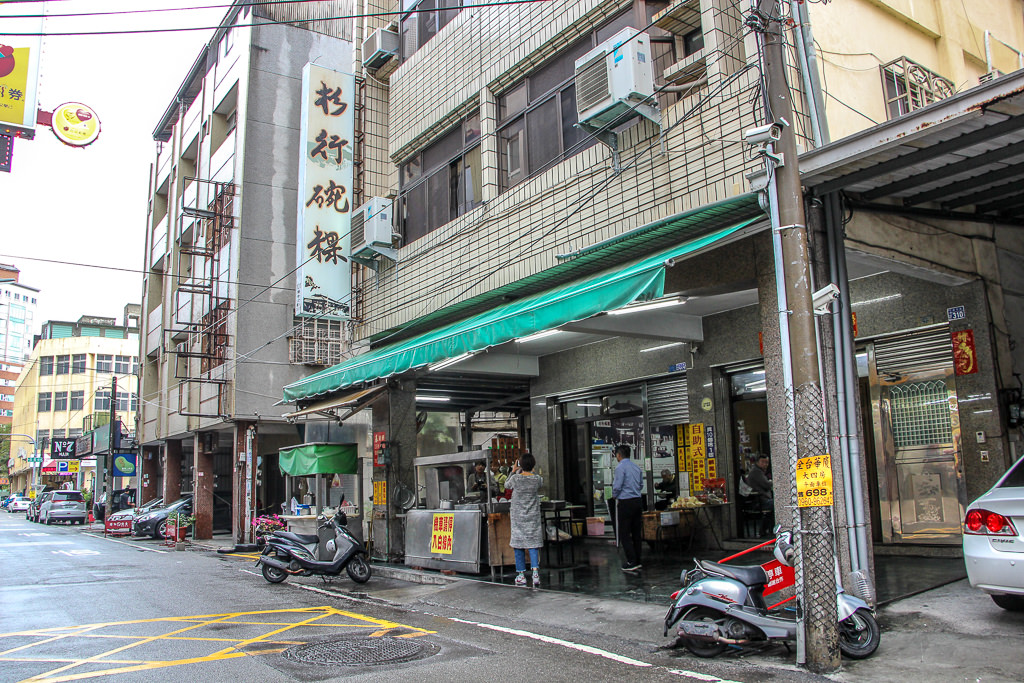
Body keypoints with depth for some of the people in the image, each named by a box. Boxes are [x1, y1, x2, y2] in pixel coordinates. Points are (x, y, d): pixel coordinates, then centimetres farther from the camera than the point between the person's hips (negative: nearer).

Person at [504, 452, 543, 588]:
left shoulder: (515, 478, -11)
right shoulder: (537, 479, -6)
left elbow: (506, 485, 9)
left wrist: (513, 471, 18)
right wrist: (530, 472, 20)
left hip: (518, 516, -1)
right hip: (533, 516, 1)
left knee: (518, 544, 7)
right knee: (533, 543, 4)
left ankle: (521, 575, 11)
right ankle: (535, 570, -13)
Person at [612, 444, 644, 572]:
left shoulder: (620, 468, -13)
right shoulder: (637, 467, 10)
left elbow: (617, 486, -15)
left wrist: (614, 495, 4)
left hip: (625, 503, -8)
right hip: (637, 501, 8)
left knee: (624, 534, -2)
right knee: (636, 532, 13)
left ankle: (632, 562, -5)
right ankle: (637, 561, 18)